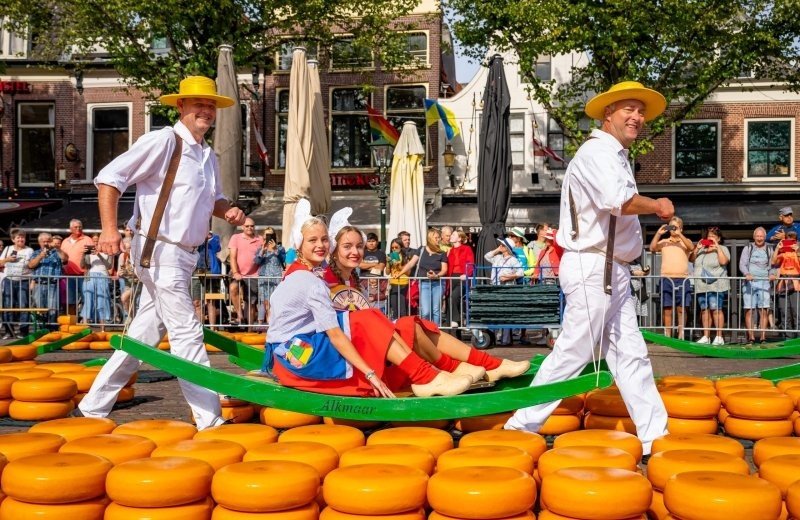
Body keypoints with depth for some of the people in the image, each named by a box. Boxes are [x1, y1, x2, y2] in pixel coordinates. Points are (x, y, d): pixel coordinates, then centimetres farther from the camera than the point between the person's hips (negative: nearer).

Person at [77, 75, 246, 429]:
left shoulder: (208, 155, 15)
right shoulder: (164, 140, -11)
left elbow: (212, 199, 29)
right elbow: (109, 177, -13)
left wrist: (228, 211, 6)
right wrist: (109, 229, -22)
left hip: (183, 255, 9)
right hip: (160, 251, -9)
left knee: (145, 334, 13)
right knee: (187, 333, -6)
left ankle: (93, 407, 24)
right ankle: (209, 419, 1)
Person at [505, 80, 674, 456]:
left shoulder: (616, 157, 19)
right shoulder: (597, 152, -13)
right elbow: (621, 202, -28)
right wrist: (658, 206, -12)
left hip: (612, 271, 10)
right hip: (592, 269, -10)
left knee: (630, 355, 10)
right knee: (573, 353, -5)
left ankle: (655, 435, 14)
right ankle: (522, 425, 5)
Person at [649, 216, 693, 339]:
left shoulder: (685, 241, 13)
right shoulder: (663, 242, 14)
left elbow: (691, 247, -10)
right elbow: (652, 248, -2)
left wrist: (679, 234, -17)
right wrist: (658, 233, -9)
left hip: (682, 279, 0)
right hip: (667, 279, 0)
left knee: (681, 309, 0)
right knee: (667, 309, -2)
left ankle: (681, 335, 4)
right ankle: (667, 335, 0)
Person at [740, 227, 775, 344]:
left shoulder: (769, 249, 14)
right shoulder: (748, 248, 9)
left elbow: (773, 265, 11)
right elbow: (742, 264, 0)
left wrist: (772, 274, -12)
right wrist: (747, 274, -19)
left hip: (764, 282, 1)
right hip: (749, 282, -1)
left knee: (764, 310, -7)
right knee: (749, 310, -5)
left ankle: (763, 337, -6)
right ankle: (751, 337, -2)